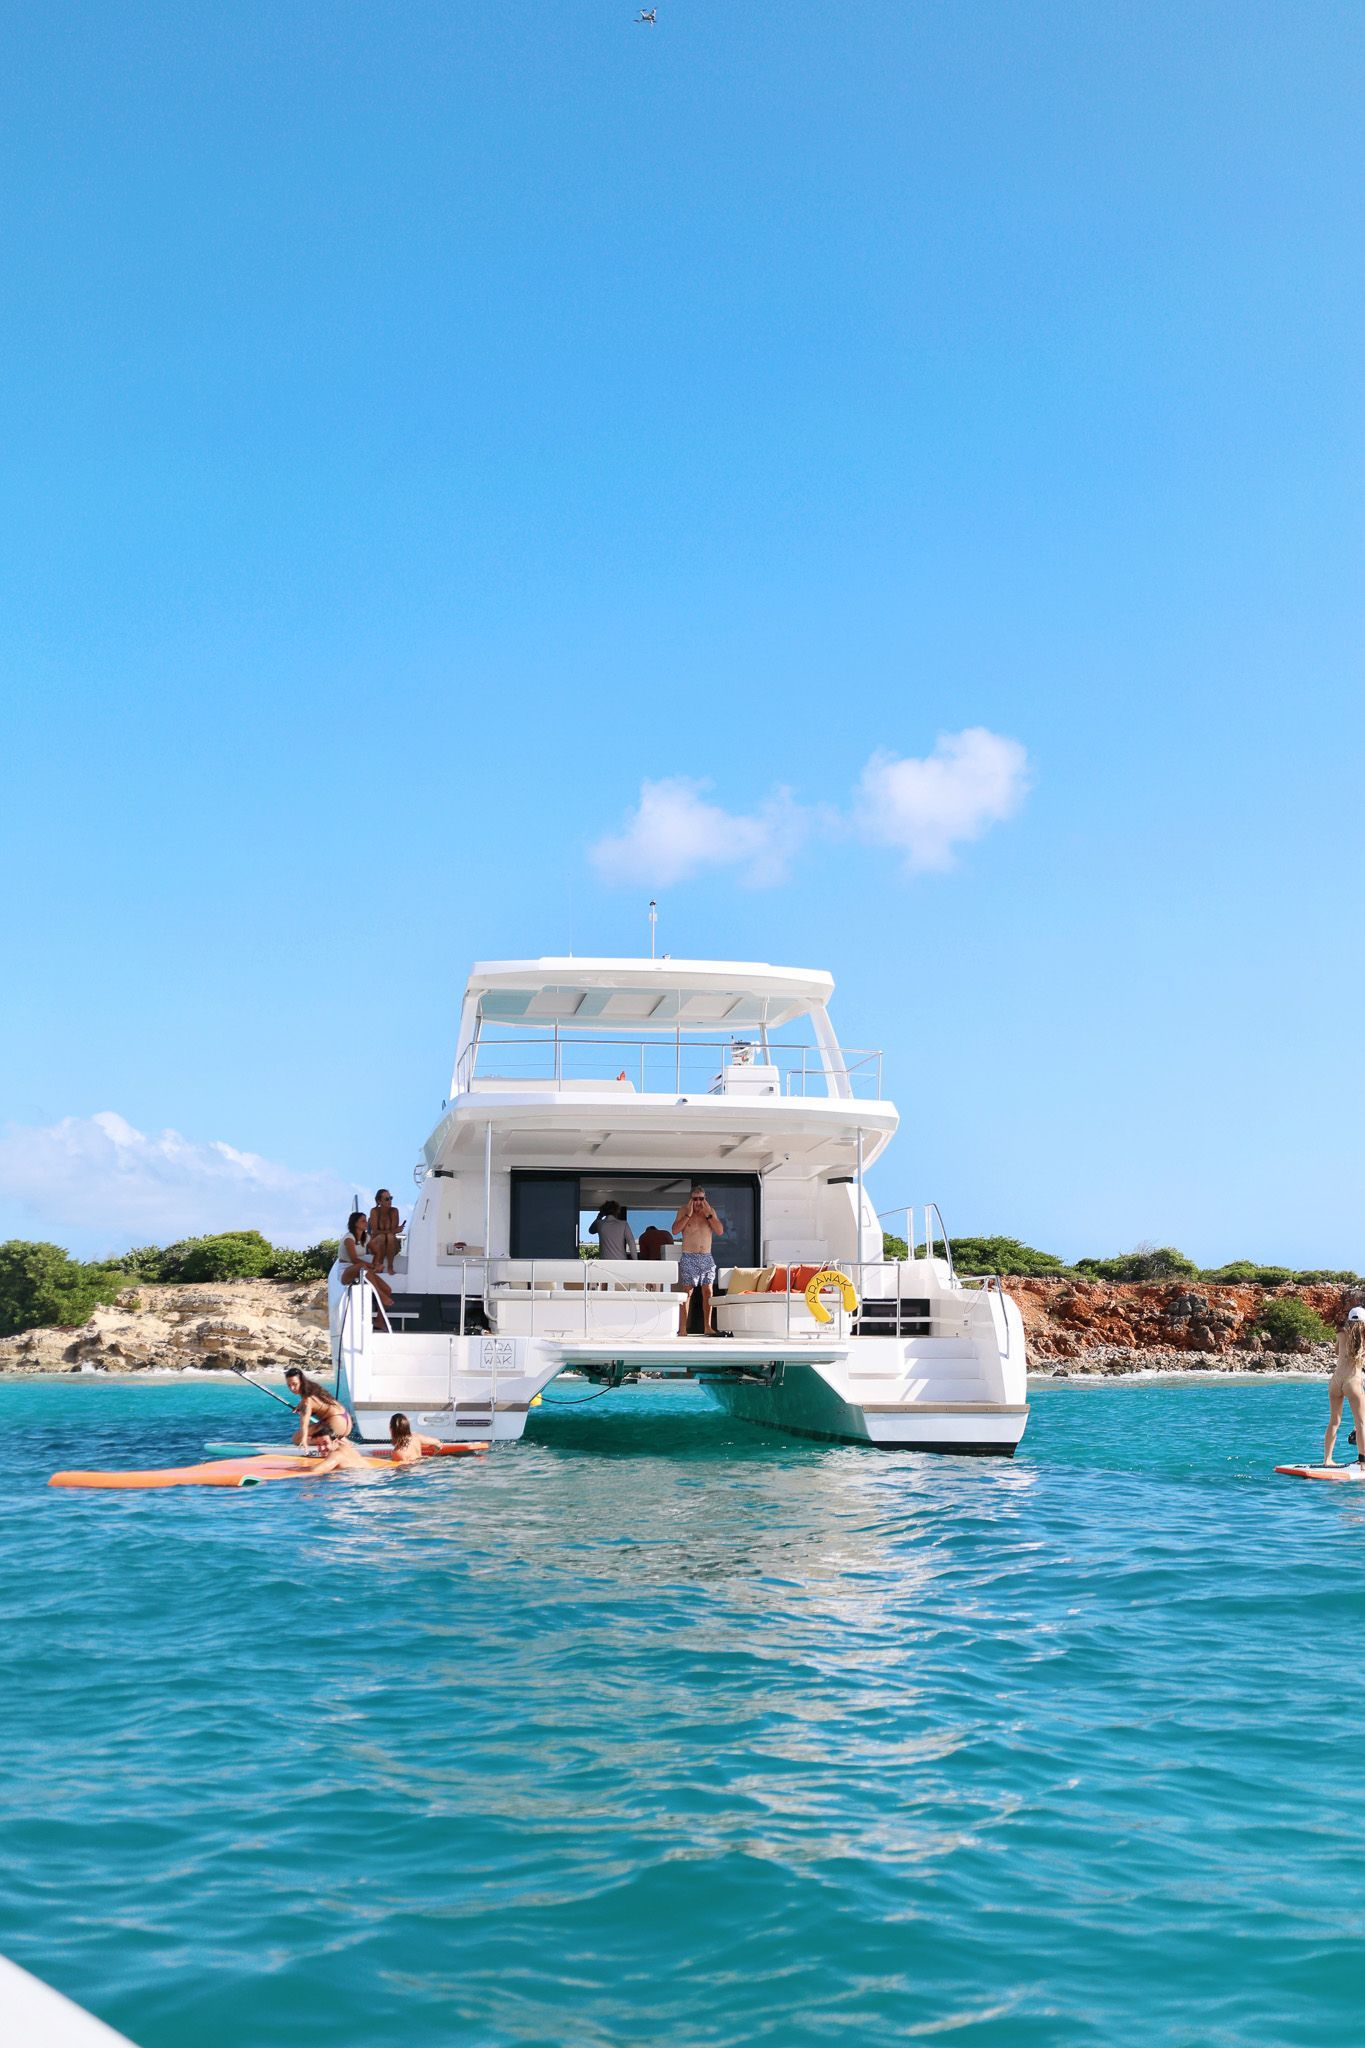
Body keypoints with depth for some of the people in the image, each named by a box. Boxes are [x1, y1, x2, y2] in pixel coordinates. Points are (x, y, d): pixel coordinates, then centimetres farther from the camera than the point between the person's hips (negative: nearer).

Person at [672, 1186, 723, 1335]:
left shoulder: (710, 1211, 8)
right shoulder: (683, 1210, 1)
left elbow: (720, 1231, -2)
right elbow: (675, 1229, -11)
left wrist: (708, 1215, -9)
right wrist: (688, 1214, -15)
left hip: (707, 1257, 3)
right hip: (689, 1257, -3)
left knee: (708, 1292, 4)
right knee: (686, 1292, -8)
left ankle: (707, 1327, 12)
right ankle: (682, 1329, -11)